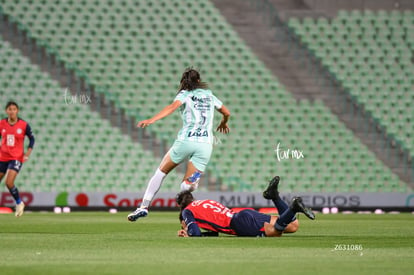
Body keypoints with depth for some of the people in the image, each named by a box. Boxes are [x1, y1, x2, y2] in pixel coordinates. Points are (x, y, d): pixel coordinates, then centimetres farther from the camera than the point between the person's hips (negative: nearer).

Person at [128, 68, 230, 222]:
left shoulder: (185, 94, 7)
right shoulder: (209, 95, 21)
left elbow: (173, 106, -15)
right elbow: (226, 112, 34)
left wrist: (152, 120, -27)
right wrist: (224, 123, 57)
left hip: (186, 140, -3)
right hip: (205, 144, 3)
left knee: (161, 171, 17)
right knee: (187, 187, 1)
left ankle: (144, 206, 11)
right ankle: (192, 180, -36)